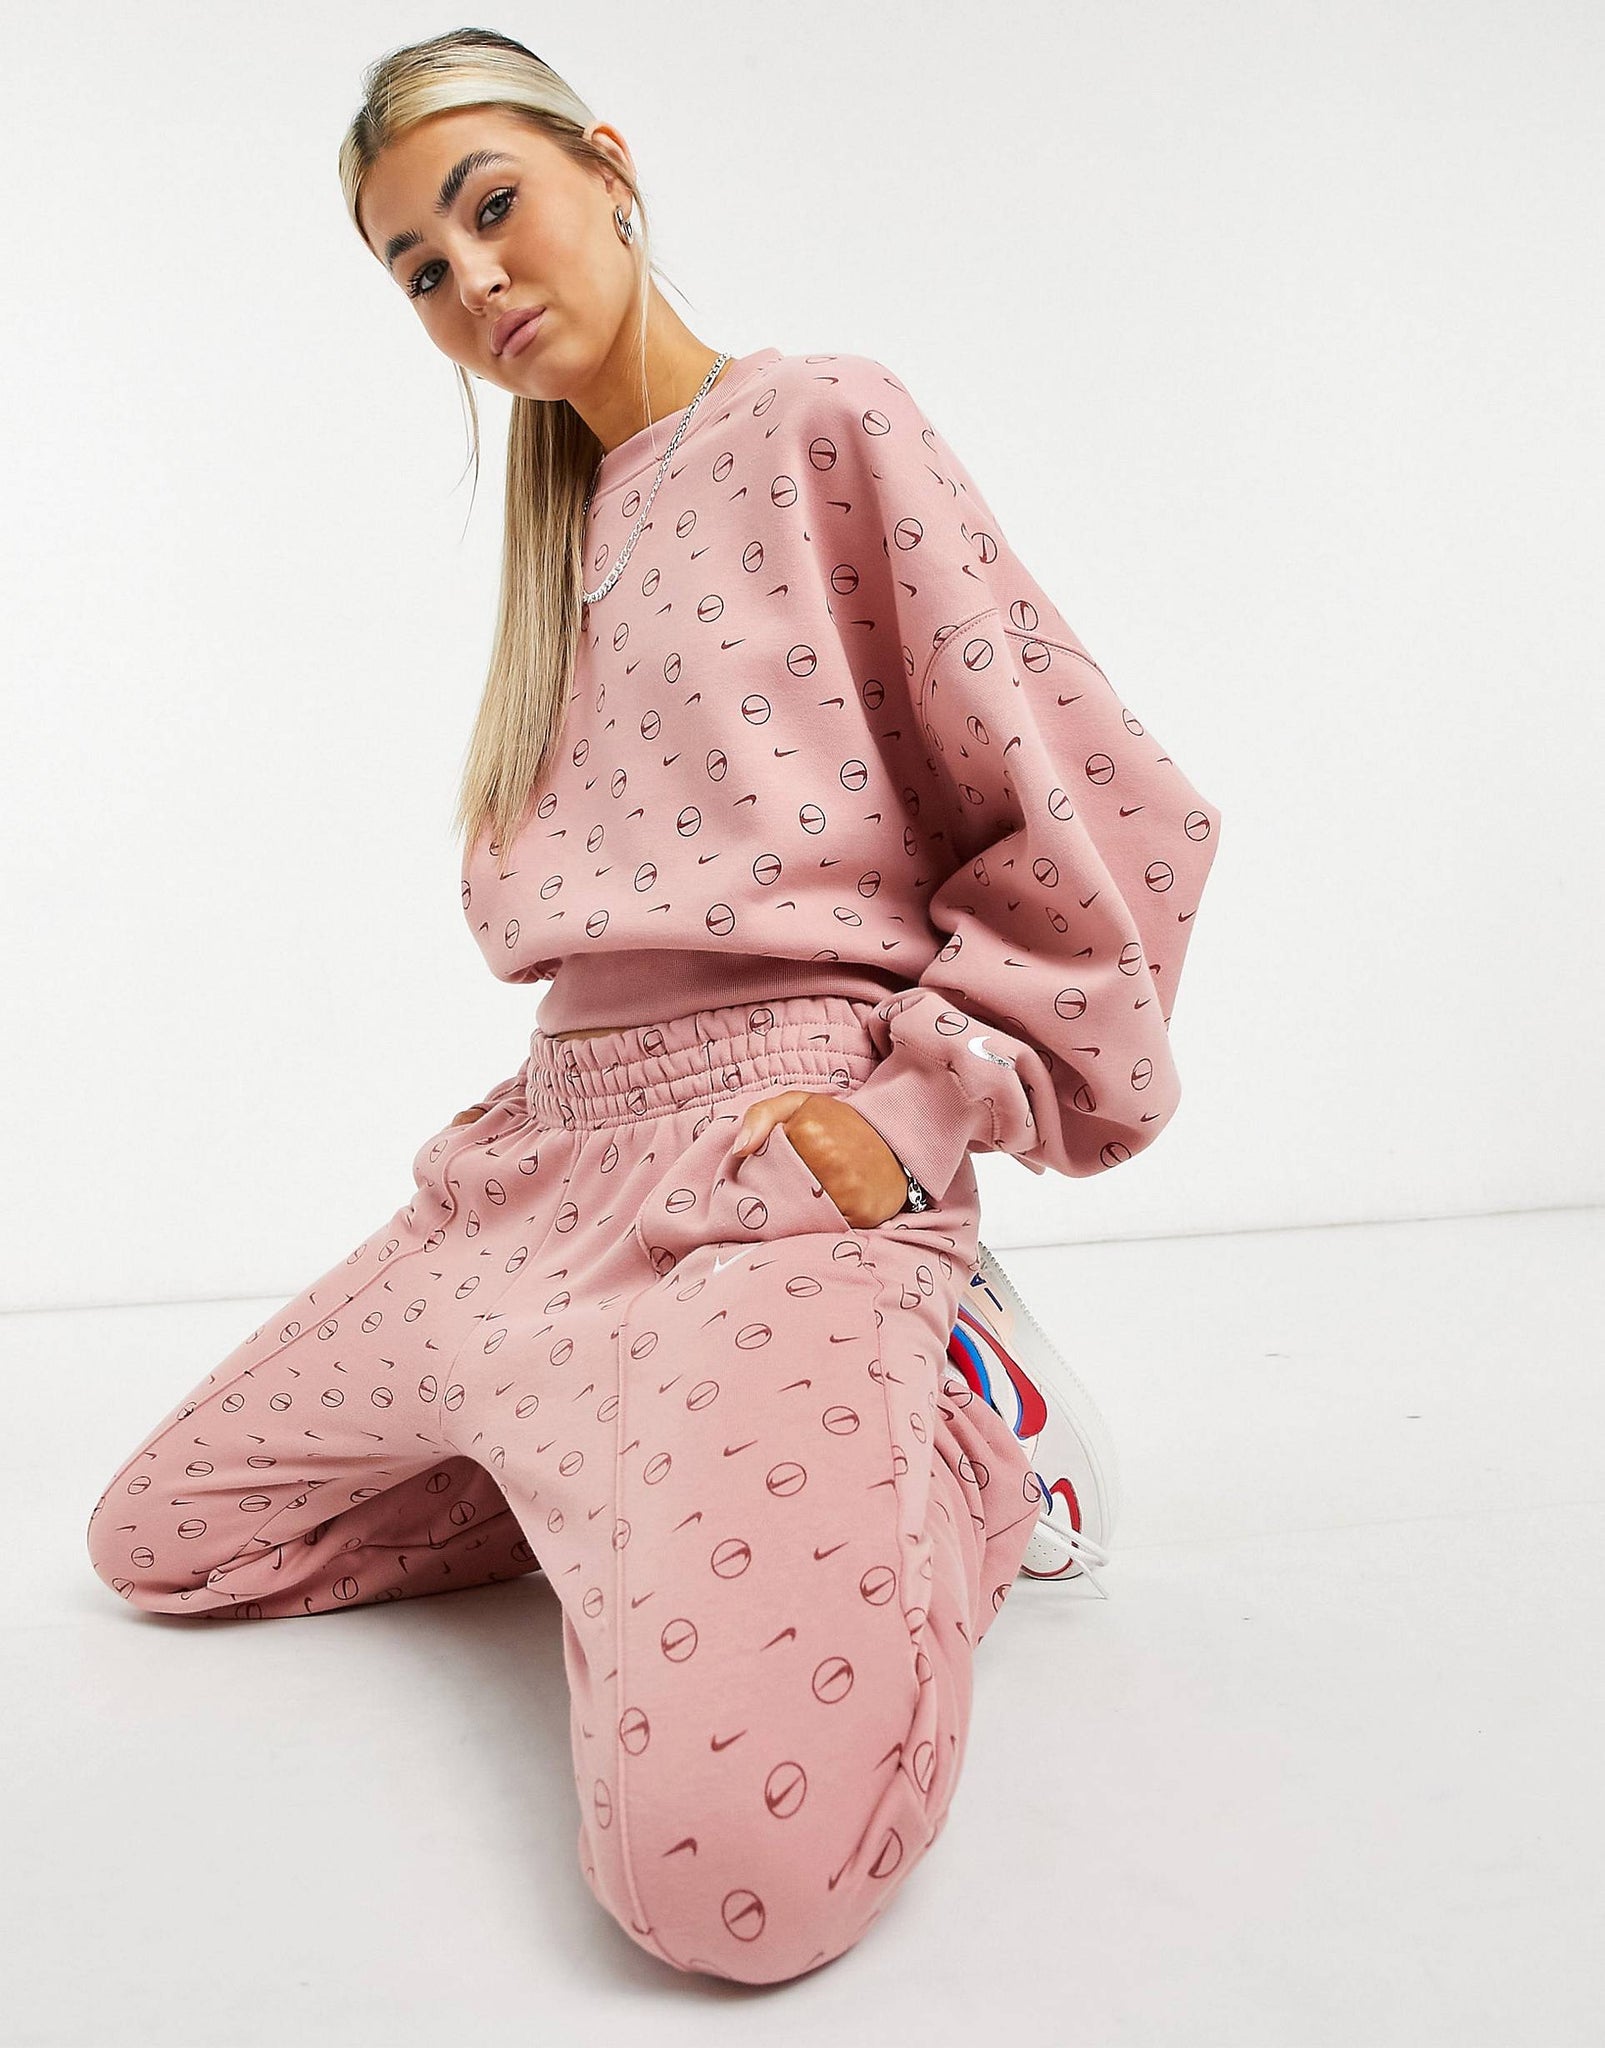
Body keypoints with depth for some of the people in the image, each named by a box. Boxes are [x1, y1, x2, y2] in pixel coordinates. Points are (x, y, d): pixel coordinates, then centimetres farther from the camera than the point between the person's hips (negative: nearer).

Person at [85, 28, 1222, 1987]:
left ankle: (935, 1460, 2)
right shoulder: (572, 535, 21)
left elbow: (1108, 817, -7)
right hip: (547, 1156, 9)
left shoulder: (824, 423, -1)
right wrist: (549, 1100, 10)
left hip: (781, 1150, -8)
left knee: (731, 1863, -28)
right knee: (155, 1538, 16)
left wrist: (925, 1102, -11)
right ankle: (652, 1481, 18)